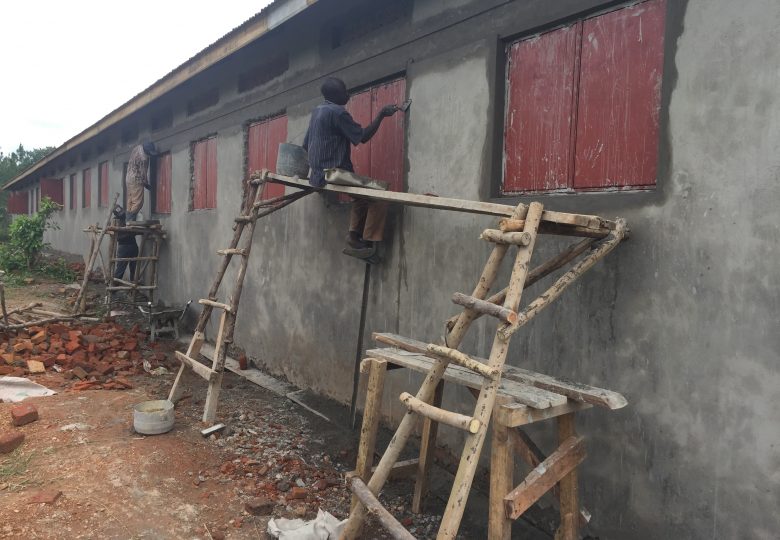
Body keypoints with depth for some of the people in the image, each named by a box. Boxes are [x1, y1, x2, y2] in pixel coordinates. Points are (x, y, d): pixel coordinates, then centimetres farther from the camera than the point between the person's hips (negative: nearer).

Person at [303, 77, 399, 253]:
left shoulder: (317, 111, 15)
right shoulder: (337, 112, -13)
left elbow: (306, 144, 20)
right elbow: (362, 136, -14)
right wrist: (381, 115, -7)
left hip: (318, 175, 10)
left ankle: (355, 234, 18)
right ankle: (368, 243, -7)